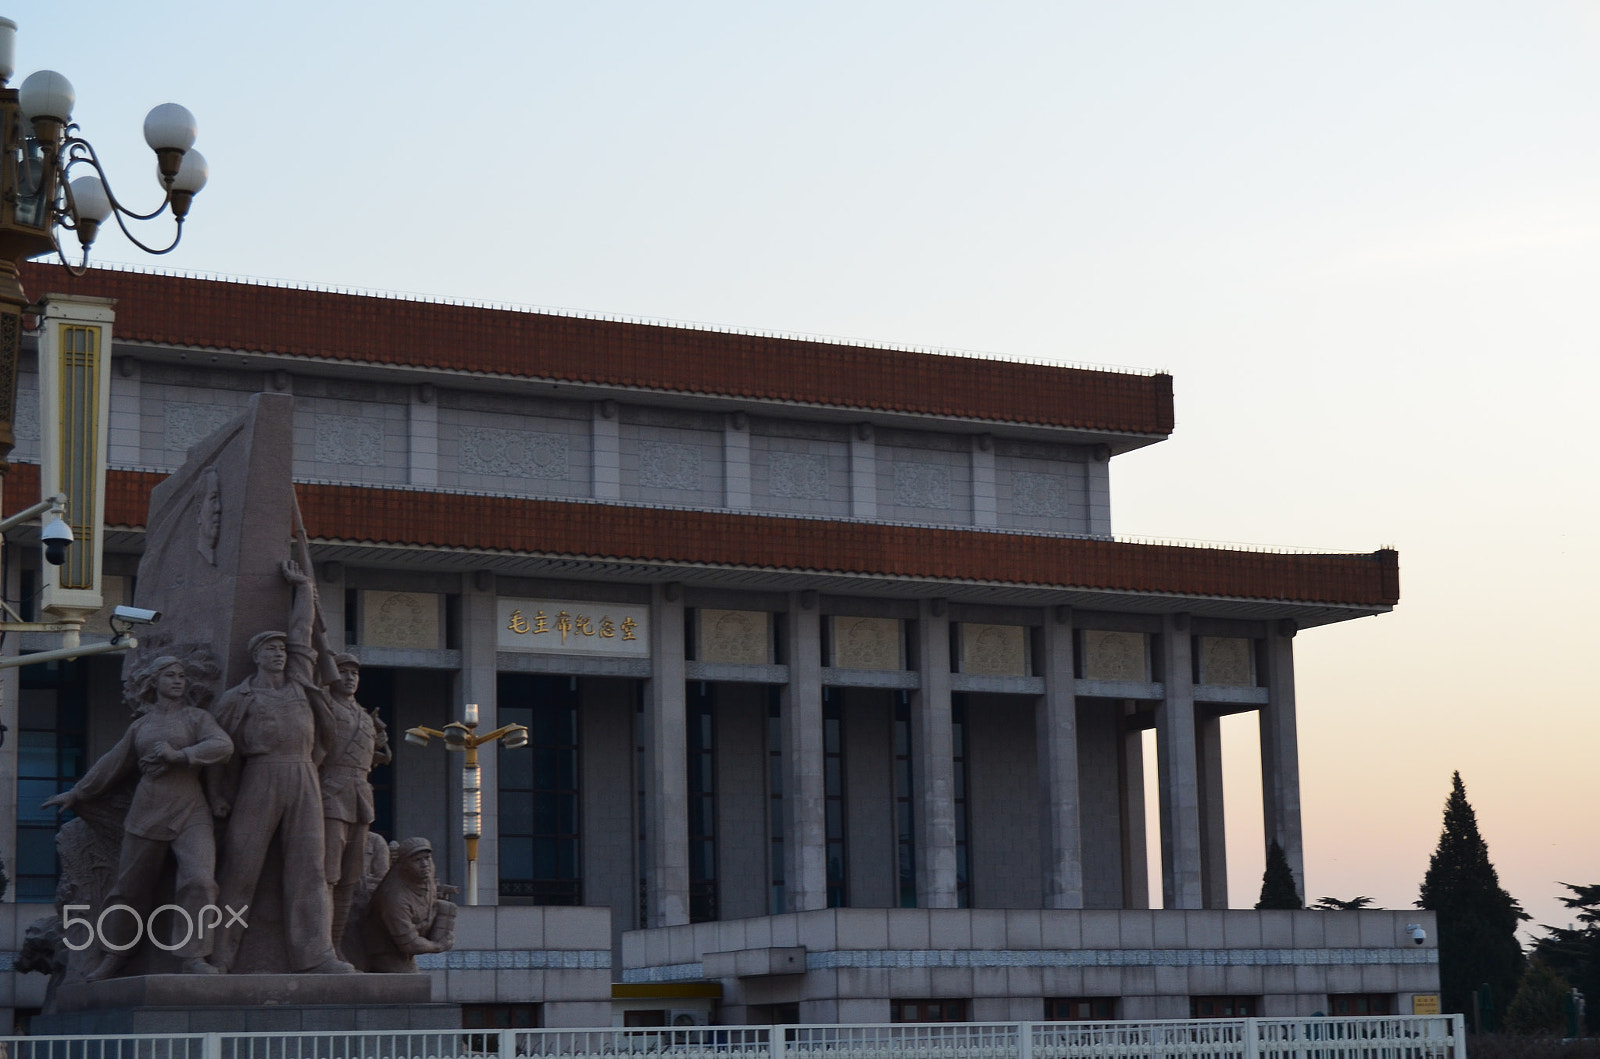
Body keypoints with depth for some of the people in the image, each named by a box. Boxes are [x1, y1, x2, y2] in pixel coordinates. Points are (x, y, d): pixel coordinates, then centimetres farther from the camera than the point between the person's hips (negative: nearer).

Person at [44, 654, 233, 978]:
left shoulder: (196, 717, 8)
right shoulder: (140, 726, 16)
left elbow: (224, 746, -8)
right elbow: (112, 765, 25)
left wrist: (178, 754, -14)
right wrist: (76, 794, 32)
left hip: (189, 812, -2)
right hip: (147, 813, 2)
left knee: (199, 880, -19)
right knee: (131, 887, 5)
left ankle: (193, 957, -15)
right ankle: (114, 956, 19)